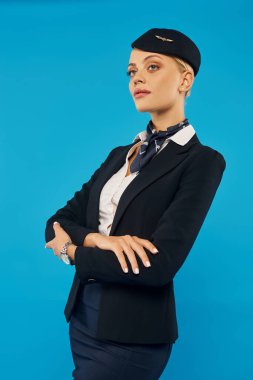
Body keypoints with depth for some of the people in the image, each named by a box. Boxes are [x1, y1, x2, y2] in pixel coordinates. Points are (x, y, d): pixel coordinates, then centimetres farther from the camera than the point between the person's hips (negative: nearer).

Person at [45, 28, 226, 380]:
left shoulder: (202, 160, -12)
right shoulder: (120, 155, 9)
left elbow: (160, 264, -21)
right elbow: (57, 223, 4)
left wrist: (71, 249, -9)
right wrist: (98, 239, -18)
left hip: (133, 333, -6)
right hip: (83, 318, 7)